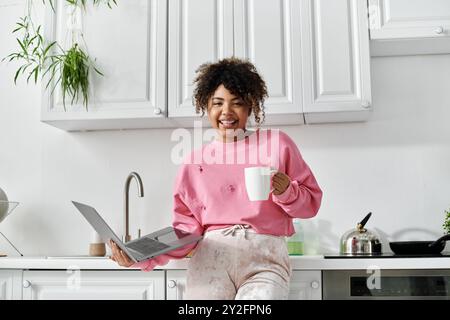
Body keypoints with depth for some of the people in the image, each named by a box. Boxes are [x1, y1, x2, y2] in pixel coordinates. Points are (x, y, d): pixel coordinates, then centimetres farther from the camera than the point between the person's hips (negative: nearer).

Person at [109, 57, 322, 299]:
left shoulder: (276, 143, 11)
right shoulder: (193, 163, 15)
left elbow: (311, 203, 13)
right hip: (211, 258, 2)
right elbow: (186, 229, 12)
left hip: (265, 259, -1)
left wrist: (286, 191, -8)